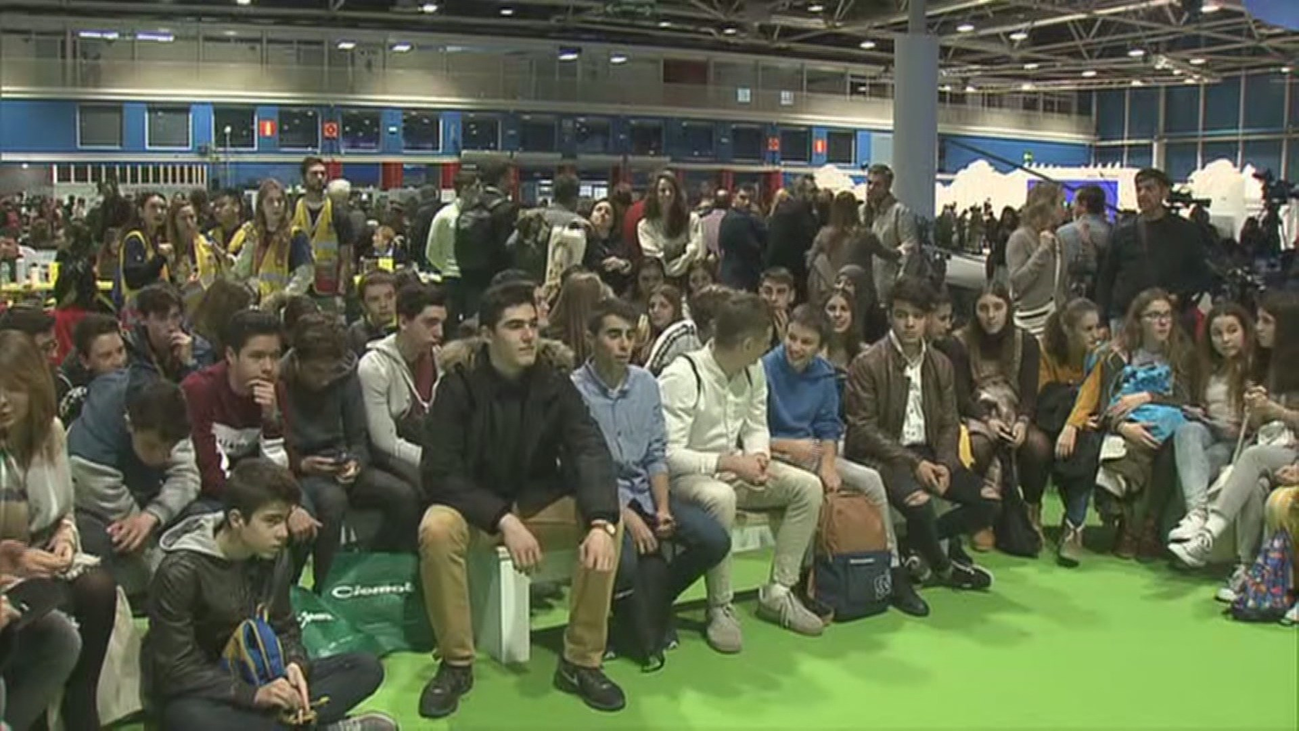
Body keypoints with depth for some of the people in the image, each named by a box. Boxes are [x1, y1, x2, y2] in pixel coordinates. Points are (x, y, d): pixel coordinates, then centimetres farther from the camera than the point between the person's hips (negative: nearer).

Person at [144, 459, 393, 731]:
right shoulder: (181, 571, -22)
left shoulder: (275, 556, -4)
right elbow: (176, 670, -21)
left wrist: (294, 664, -16)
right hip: (195, 692, -6)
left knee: (366, 667, -8)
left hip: (251, 674, 6)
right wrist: (253, 694, -31)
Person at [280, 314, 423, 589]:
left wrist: (355, 463, -14)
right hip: (296, 471, -4)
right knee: (332, 500, -38)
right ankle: (323, 589, -23)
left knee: (407, 496, -18)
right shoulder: (278, 383, -11)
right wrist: (302, 464, -23)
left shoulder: (346, 376, 1)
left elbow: (359, 439, 6)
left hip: (340, 468, 5)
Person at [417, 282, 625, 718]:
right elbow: (440, 471, -20)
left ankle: (581, 662, -9)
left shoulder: (554, 383, -7)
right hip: (474, 505, -2)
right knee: (436, 528, -34)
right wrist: (503, 520, -31)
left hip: (541, 502, 2)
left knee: (611, 523, -23)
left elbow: (590, 452, -18)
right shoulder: (459, 384, -14)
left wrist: (600, 521, -36)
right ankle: (456, 664, -14)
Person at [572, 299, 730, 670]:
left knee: (715, 541, -11)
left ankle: (649, 606, 13)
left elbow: (656, 455, 7)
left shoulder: (646, 384, 5)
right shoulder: (575, 390, -12)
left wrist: (663, 508, -7)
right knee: (624, 561, -33)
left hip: (646, 491, 6)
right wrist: (627, 517, -21)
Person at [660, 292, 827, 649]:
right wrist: (731, 463, -28)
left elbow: (756, 428, 11)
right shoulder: (681, 377, -23)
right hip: (686, 475, -8)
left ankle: (777, 592, 0)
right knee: (720, 497, -40)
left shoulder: (754, 371, 1)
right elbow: (668, 454, -26)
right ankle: (721, 607, -22)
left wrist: (758, 457, -12)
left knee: (808, 486, -8)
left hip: (735, 469, 8)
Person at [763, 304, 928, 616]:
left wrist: (828, 463, -9)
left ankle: (893, 571, -2)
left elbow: (828, 427, 8)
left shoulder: (824, 374, 8)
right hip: (773, 457, -6)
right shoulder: (765, 370, -11)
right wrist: (787, 446, -18)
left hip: (809, 453, 6)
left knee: (870, 479, -10)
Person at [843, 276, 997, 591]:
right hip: (881, 456, -6)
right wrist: (913, 463, -18)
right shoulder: (867, 364, -8)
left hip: (927, 452, 6)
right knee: (919, 501, -33)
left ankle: (917, 544, 6)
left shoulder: (941, 365, 11)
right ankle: (944, 567, -2)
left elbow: (949, 423, 11)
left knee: (989, 501, -7)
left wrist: (945, 464, -9)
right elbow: (864, 429, -12)